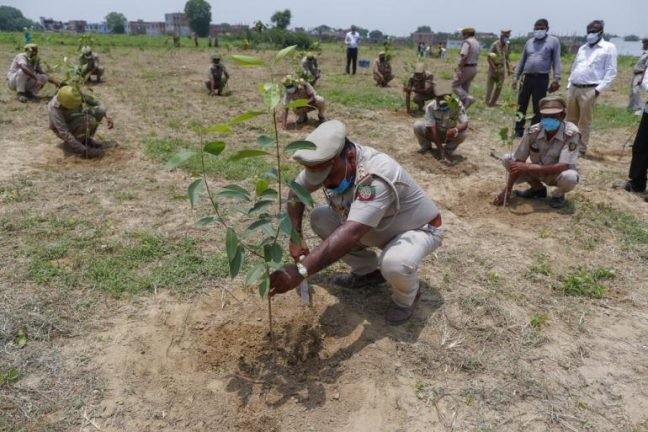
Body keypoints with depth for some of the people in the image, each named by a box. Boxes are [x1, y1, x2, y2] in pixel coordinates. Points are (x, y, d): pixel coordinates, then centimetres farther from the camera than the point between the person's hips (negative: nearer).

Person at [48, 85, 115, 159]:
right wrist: (84, 151, -42)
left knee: (100, 110, -17)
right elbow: (64, 133, -38)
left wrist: (107, 114, -27)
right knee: (88, 120, -35)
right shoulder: (54, 109, -36)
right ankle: (70, 144, -13)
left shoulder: (73, 94, -22)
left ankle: (86, 139, -4)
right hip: (67, 128, -6)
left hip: (78, 121, 6)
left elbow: (95, 102, -10)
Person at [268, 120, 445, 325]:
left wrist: (301, 270, -56)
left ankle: (407, 296, -1)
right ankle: (368, 271, 11)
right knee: (319, 219, -7)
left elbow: (351, 233, -50)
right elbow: (296, 190, -2)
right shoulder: (328, 162, -18)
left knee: (394, 263, -39)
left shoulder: (376, 177, -40)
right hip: (378, 228, 7)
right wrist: (295, 236, -14)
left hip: (419, 228, -7)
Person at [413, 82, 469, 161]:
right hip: (434, 134, 0)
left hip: (449, 134, 0)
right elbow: (432, 128, -28)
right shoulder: (430, 107, -26)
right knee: (417, 125, -25)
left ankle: (448, 149, -1)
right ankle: (426, 145, 6)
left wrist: (456, 130, -51)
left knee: (463, 133, -31)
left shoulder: (457, 104, -23)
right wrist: (441, 151, -32)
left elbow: (465, 123, -26)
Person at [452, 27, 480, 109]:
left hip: (466, 68, -9)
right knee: (465, 88, 14)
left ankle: (468, 98, -18)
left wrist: (460, 70, -27)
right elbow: (477, 57, 18)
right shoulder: (477, 43, 13)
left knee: (455, 85, -1)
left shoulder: (467, 42, -16)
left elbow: (463, 56, -26)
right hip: (474, 68, 9)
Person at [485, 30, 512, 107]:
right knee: (490, 87, -3)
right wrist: (494, 68, -18)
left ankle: (492, 102, 12)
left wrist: (509, 69, 12)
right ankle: (487, 102, 4)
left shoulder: (507, 46, 8)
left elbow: (507, 58, 18)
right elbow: (489, 58, -14)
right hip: (493, 68, -6)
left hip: (502, 69, 6)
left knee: (499, 87, 3)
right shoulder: (495, 45, -11)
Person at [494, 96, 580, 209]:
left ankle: (558, 194, 0)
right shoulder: (533, 131, -19)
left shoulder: (572, 133, -27)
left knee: (569, 178, -39)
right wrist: (508, 189, -22)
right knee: (507, 160, -12)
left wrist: (529, 167, -38)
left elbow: (563, 166, -34)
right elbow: (518, 162, -17)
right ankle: (537, 188, 7)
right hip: (538, 171, 4)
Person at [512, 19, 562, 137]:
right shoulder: (529, 42, 14)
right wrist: (516, 77, 10)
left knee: (538, 108, 1)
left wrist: (556, 79, -10)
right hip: (527, 77, 4)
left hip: (542, 79, -4)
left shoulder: (553, 41, 2)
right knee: (521, 106, 6)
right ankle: (519, 131, 15)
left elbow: (556, 61, -2)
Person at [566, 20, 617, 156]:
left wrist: (599, 89, -13)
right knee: (571, 119, 10)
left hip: (589, 90, -6)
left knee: (584, 121, -3)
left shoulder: (608, 48, 0)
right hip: (573, 88, 6)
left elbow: (611, 72, -5)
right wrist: (569, 84, 14)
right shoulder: (583, 48, 19)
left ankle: (581, 149, 4)